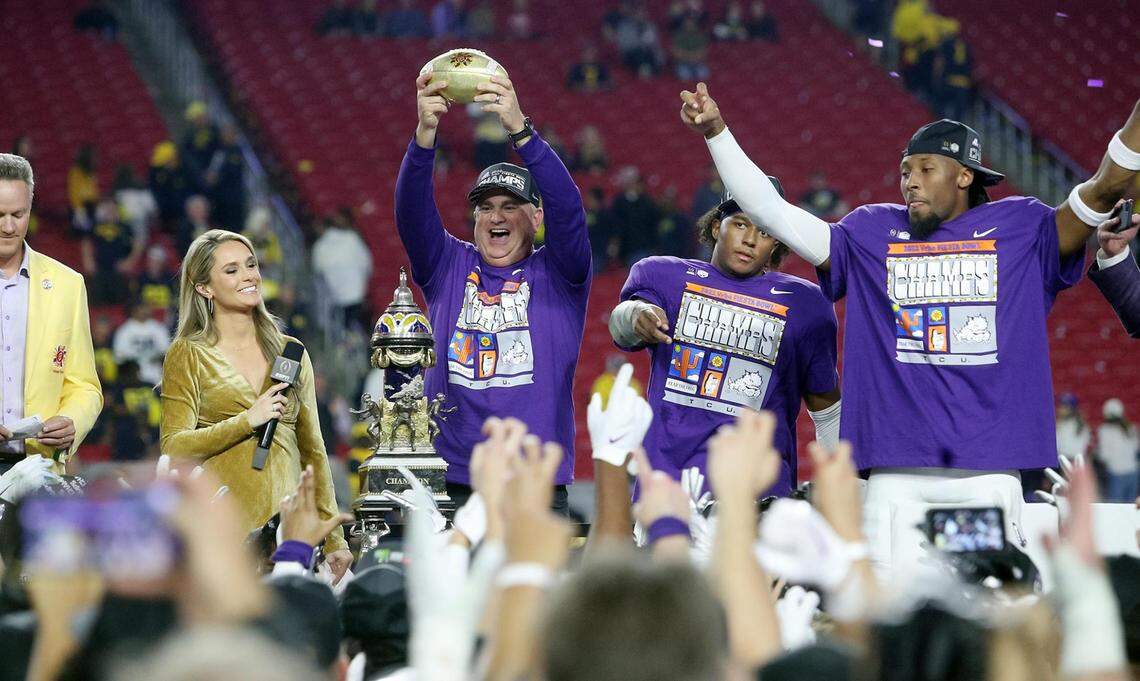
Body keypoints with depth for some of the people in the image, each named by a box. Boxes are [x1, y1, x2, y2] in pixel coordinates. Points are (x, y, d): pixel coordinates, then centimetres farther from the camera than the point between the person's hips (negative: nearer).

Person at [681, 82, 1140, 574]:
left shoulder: (1019, 227, 11)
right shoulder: (870, 233, 15)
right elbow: (771, 211, 13)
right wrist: (716, 132, 6)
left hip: (990, 472, -1)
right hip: (896, 473, 1)